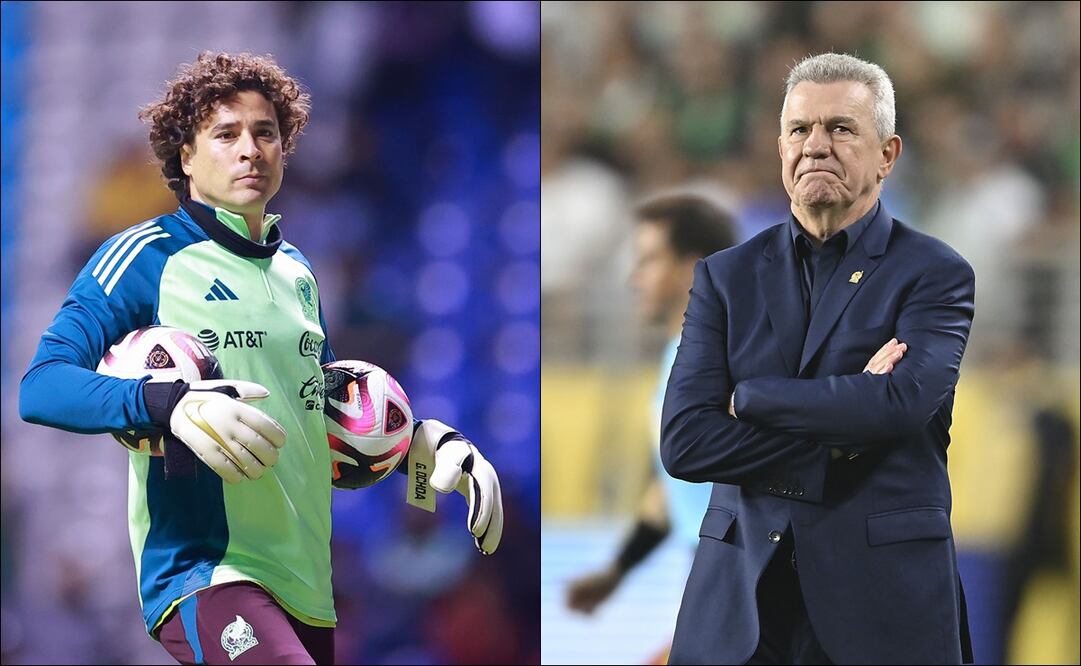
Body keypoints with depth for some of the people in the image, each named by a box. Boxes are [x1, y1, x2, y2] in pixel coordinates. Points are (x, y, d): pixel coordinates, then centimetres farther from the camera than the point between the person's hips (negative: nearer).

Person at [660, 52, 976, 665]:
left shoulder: (937, 275, 1)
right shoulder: (725, 276, 9)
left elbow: (903, 402, -18)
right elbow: (683, 441, -2)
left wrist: (750, 397, -8)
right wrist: (836, 440, -12)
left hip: (884, 594, -2)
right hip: (740, 598, 2)